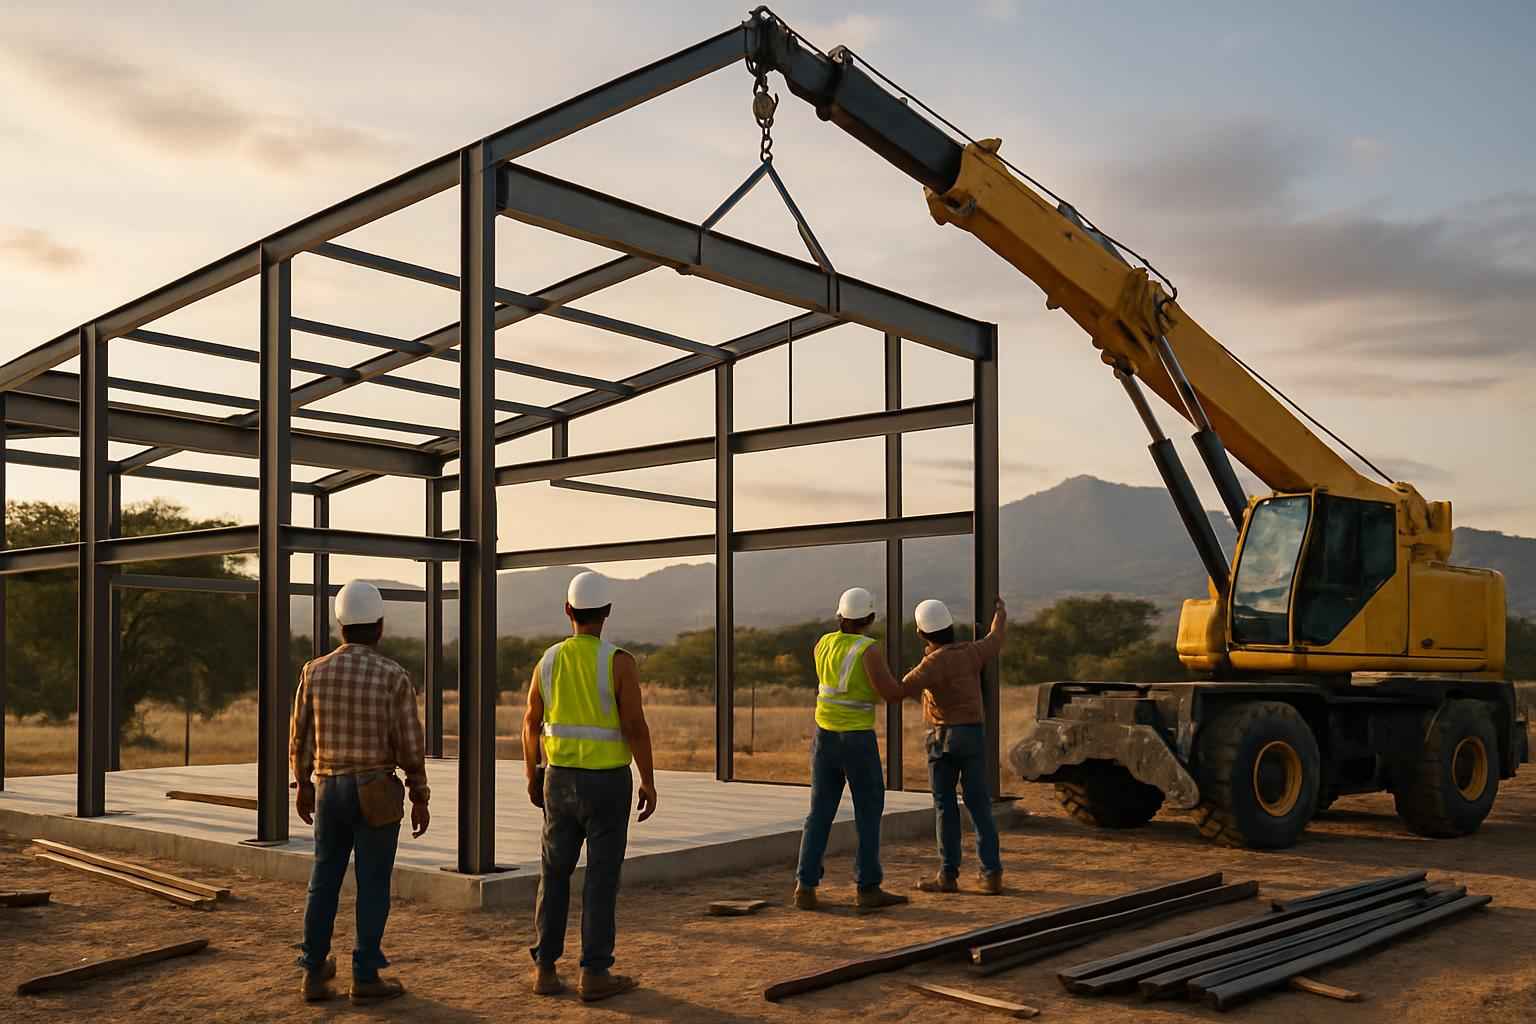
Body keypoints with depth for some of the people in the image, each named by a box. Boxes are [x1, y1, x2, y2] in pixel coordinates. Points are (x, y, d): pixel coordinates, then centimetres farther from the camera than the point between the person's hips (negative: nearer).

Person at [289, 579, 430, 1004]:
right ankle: (366, 977, 8)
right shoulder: (395, 677, -12)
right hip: (377, 794, -4)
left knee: (324, 882, 15)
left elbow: (300, 738, 5)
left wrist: (302, 786, 19)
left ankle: (315, 972, 19)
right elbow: (411, 746, -11)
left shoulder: (315, 671, -2)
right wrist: (420, 799, -1)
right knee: (373, 885, 4)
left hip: (329, 790, 4)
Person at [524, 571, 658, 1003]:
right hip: (607, 784, -4)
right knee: (602, 878, 3)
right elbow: (636, 727, -17)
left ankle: (545, 969, 14)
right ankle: (595, 974, 5)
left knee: (555, 874, 13)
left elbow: (532, 724, 7)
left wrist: (533, 775, 20)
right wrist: (649, 783, -7)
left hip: (561, 780, 4)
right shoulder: (619, 661, -14)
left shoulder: (549, 660, 0)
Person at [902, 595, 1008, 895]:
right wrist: (1001, 612, 41)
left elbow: (901, 690, -26)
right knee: (979, 805, 5)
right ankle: (991, 875, 2)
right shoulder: (971, 653, 2)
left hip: (944, 737, -5)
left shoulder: (934, 662, -16)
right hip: (974, 735, 5)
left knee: (945, 807, 2)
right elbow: (995, 640, 22)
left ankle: (948, 875, 4)